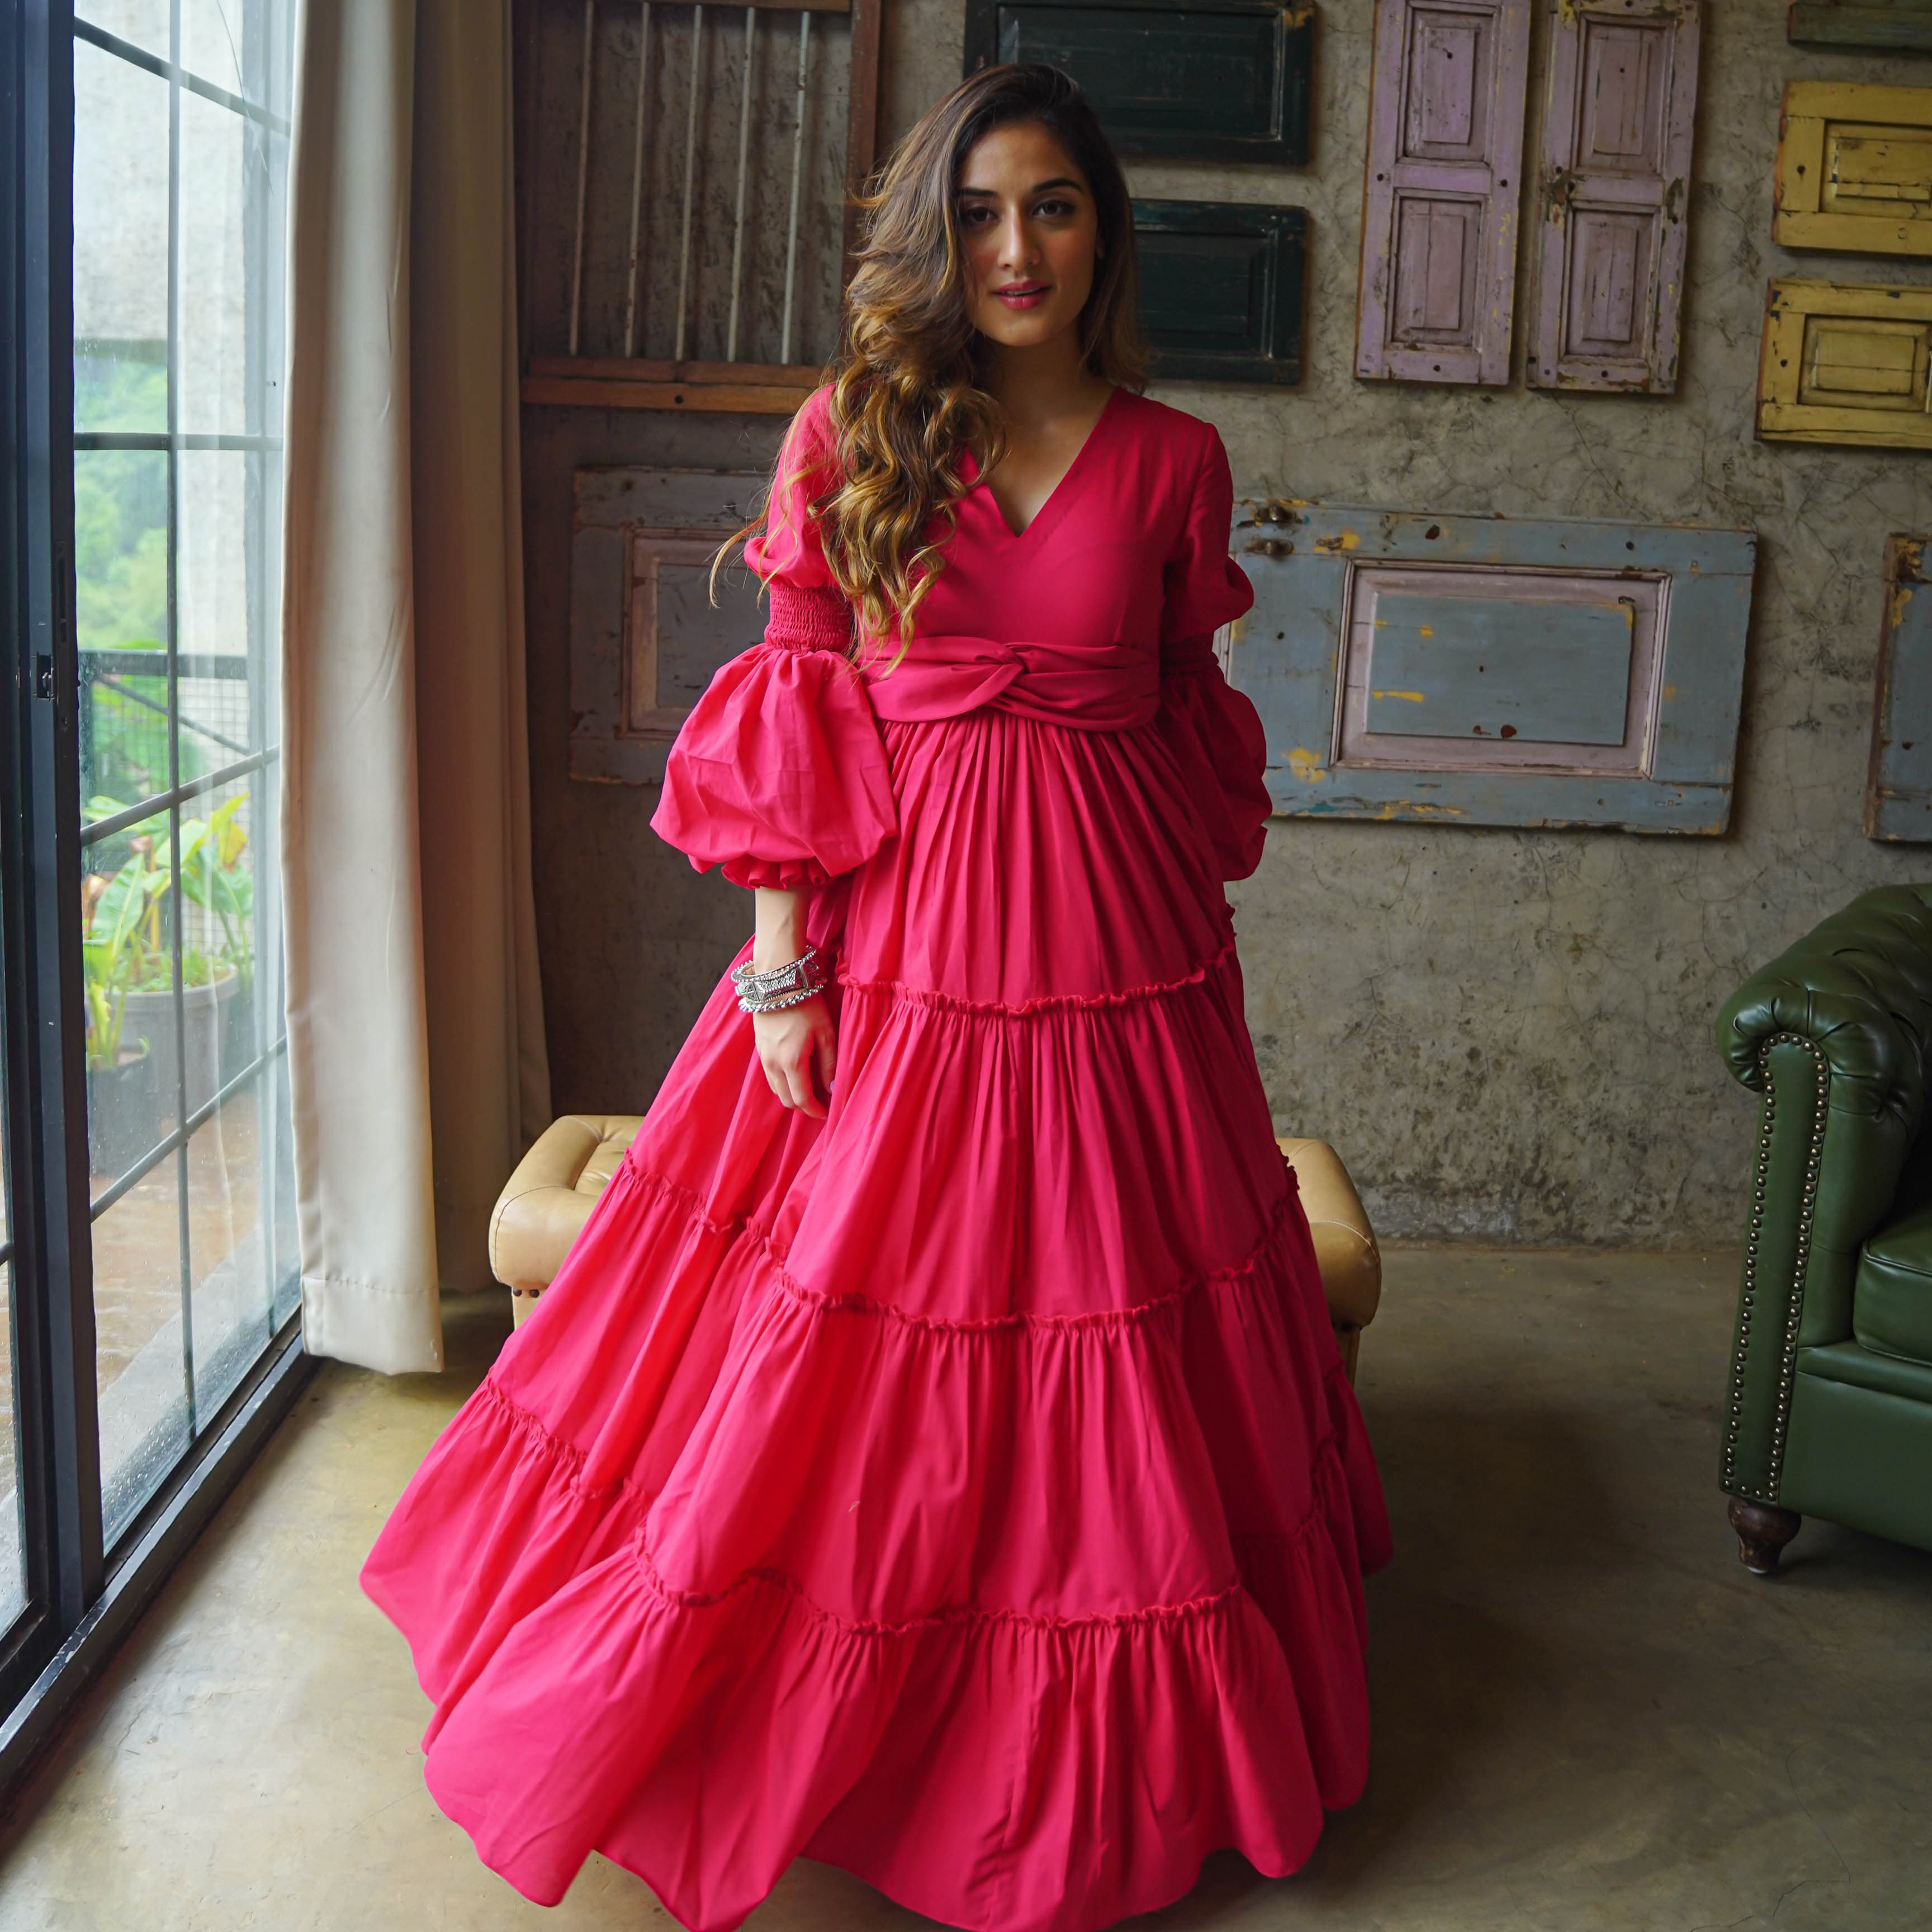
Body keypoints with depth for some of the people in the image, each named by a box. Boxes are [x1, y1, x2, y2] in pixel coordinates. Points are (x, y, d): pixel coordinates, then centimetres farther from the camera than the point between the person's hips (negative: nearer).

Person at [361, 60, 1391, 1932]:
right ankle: (802, 1724, 30)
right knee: (850, 1350, 6)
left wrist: (1189, 931, 10)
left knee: (1113, 1347, 12)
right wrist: (782, 965, -7)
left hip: (1114, 958, 2)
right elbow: (796, 711, -2)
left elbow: (1192, 725, 10)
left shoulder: (1174, 461, 4)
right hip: (893, 944, -1)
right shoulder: (852, 434, 0)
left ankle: (1095, 1774, 33)